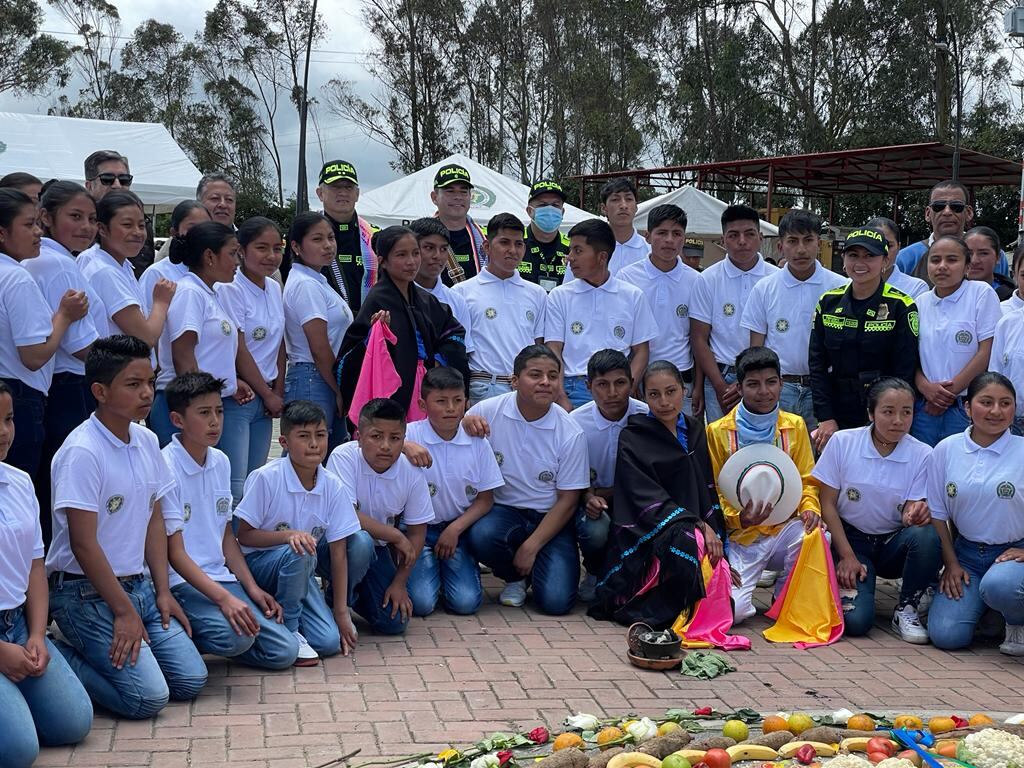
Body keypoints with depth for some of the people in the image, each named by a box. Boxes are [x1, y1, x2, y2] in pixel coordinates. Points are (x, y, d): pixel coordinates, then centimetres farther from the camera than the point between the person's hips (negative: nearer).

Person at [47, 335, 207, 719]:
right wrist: (123, 611, -16)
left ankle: (100, 653, 15)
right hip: (87, 594, -8)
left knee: (191, 681, -1)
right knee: (148, 696, -18)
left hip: (138, 585, 8)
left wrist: (162, 592, 5)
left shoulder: (147, 441, 6)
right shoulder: (82, 452, -19)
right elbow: (83, 544, -19)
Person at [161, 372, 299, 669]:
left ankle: (208, 635, 12)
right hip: (180, 581, -7)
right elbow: (174, 552, -16)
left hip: (220, 576, 7)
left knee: (284, 651, -5)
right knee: (235, 637, -33)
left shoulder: (220, 462, 8)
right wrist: (224, 599, -24)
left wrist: (252, 588, 6)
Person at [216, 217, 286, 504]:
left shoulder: (274, 289, 10)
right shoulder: (230, 289, -12)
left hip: (265, 399, 8)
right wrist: (268, 395, -6)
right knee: (235, 488, -10)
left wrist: (278, 392, 6)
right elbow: (239, 351, -13)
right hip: (236, 397, -7)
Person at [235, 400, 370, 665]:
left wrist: (341, 612, -10)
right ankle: (287, 629, -13)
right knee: (299, 554, -37)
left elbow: (338, 550, -8)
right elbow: (244, 536, -14)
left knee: (361, 541, -19)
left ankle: (333, 606, 7)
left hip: (304, 565, 4)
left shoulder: (332, 485, -9)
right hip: (260, 561, -4)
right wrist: (289, 535, -32)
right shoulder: (265, 478, -20)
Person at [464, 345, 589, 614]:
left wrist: (531, 548, -13)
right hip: (503, 509, 1)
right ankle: (515, 577, 1)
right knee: (481, 535, -35)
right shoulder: (488, 412, -8)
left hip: (551, 519, -1)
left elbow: (567, 500, -5)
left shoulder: (571, 434, -8)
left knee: (556, 601, -20)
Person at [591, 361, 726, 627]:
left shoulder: (696, 432, 14)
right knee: (687, 539, -39)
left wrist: (715, 533, 0)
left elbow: (708, 492, 17)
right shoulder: (632, 438, -2)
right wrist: (699, 525, -22)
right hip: (647, 535, -5)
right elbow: (647, 499, -12)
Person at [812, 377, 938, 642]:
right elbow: (827, 504, -5)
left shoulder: (922, 455, -7)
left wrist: (915, 515, -35)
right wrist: (847, 556, -11)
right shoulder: (842, 442, -9)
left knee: (927, 535, -34)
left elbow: (909, 512, -9)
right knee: (855, 620, -24)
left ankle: (906, 609, -10)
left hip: (894, 541, 1)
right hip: (851, 538, -1)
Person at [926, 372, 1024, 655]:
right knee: (946, 634, -15)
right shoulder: (945, 450, 1)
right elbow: (938, 513, 8)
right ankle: (984, 607, 20)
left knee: (997, 585, -39)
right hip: (966, 553, 3)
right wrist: (951, 563, 4)